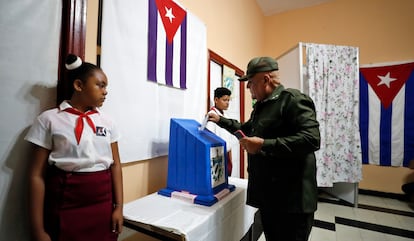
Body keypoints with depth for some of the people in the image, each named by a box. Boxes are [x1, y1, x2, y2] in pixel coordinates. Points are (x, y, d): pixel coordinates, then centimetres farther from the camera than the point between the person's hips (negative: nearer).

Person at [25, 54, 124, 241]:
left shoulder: (107, 122, 4)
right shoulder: (49, 120, -4)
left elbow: (115, 165, 4)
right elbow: (37, 175, -5)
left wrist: (119, 206, 0)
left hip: (103, 202, 3)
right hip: (65, 204, -3)